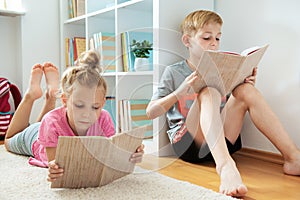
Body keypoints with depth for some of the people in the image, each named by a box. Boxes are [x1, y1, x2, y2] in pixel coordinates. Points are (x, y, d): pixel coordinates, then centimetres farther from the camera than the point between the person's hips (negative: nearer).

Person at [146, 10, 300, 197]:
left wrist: (247, 86, 0)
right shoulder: (174, 72, 5)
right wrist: (180, 92, -17)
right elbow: (151, 112, -2)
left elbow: (234, 106, 19)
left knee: (246, 90, -13)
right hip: (187, 143, -4)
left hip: (220, 142, 4)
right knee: (209, 93, -27)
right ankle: (225, 166, -51)